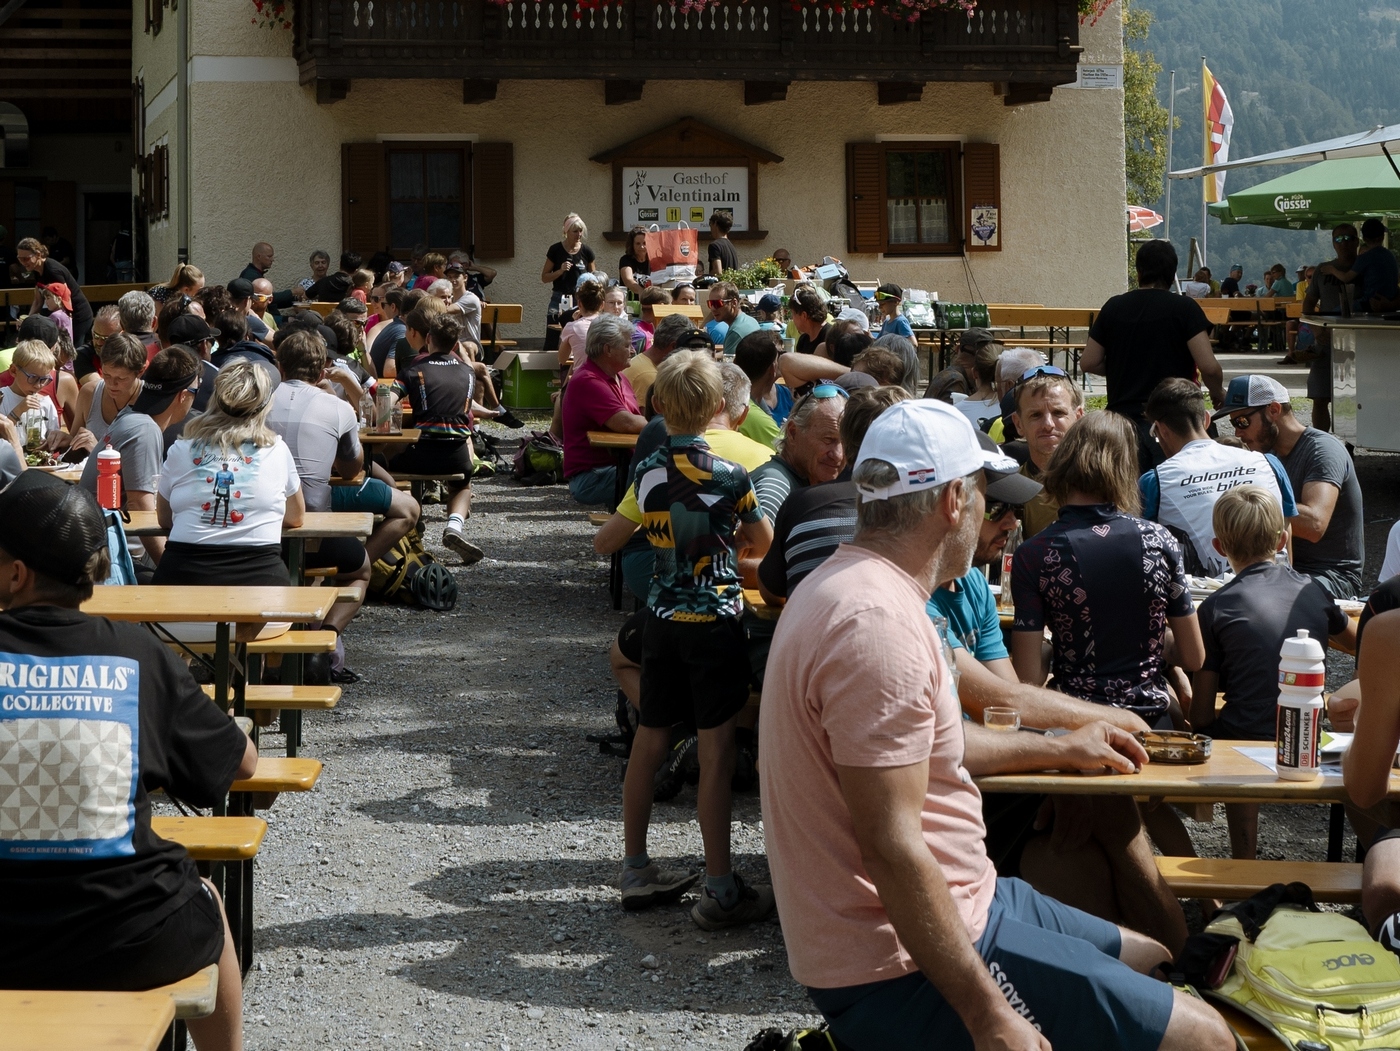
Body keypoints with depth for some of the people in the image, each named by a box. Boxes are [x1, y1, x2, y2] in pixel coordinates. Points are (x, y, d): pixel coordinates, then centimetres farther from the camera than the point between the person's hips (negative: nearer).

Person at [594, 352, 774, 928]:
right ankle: (719, 891, -2)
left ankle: (636, 869, 24)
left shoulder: (647, 472, -4)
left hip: (661, 621, 4)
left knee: (648, 743, 14)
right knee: (716, 755, -3)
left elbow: (604, 542, 5)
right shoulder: (731, 476, -13)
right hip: (715, 623, -4)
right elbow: (763, 540, 3)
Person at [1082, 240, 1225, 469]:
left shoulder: (1114, 307, 5)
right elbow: (1208, 367, -13)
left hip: (1123, 417, 3)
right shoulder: (1184, 308, -6)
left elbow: (1089, 362, 6)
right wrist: (1217, 393, 7)